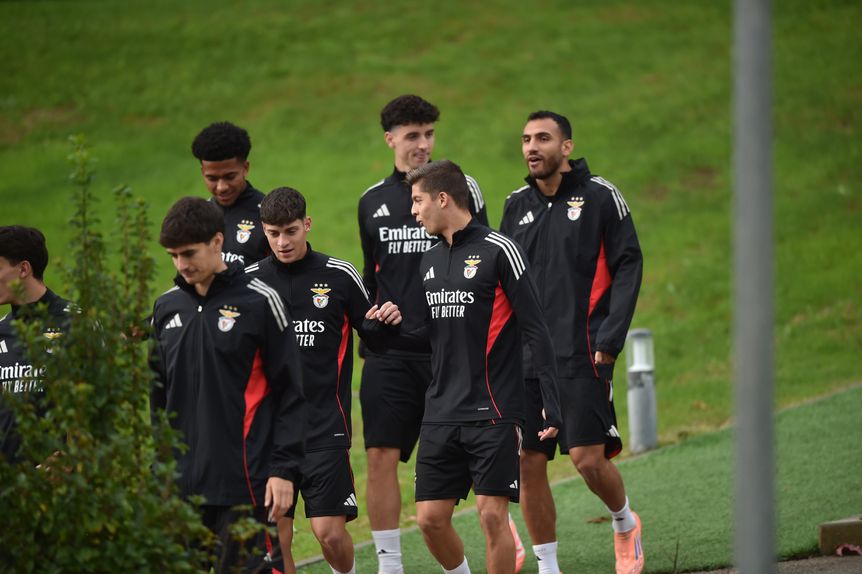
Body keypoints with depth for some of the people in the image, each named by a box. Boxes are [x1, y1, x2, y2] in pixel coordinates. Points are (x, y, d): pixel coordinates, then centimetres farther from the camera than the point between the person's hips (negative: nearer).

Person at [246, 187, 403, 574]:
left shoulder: (339, 276, 0)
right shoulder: (249, 280, 3)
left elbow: (373, 337, 10)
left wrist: (388, 323, -11)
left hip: (325, 426, -1)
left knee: (329, 532, -5)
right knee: (275, 539, -2)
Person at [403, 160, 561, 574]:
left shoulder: (498, 250, -7)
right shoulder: (429, 261, 15)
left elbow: (536, 331, -9)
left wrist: (551, 407, -14)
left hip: (492, 413, -6)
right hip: (441, 415, 7)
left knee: (492, 515, -8)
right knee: (431, 518, 2)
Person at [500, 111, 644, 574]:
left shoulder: (600, 196, -2)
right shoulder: (517, 205, 12)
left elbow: (628, 266, -4)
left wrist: (610, 339, -12)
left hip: (582, 353, -5)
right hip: (526, 357, 5)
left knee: (588, 457, -11)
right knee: (528, 463, 1)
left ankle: (625, 524, 19)